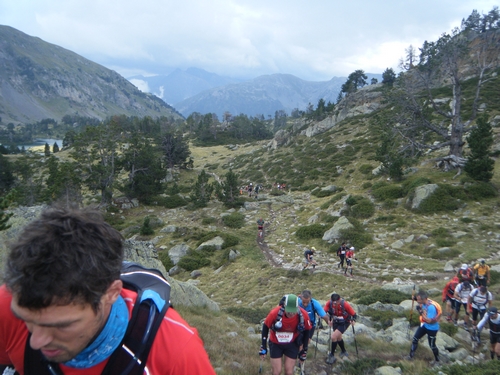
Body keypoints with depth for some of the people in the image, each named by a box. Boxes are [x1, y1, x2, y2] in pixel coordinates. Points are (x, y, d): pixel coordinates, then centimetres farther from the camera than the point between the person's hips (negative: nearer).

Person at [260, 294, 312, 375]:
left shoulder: (303, 315, -27)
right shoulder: (275, 312, -31)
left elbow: (306, 331, -5)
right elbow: (265, 327, -11)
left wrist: (304, 351, 2)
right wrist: (263, 347, -5)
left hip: (292, 345, 1)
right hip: (276, 344, -1)